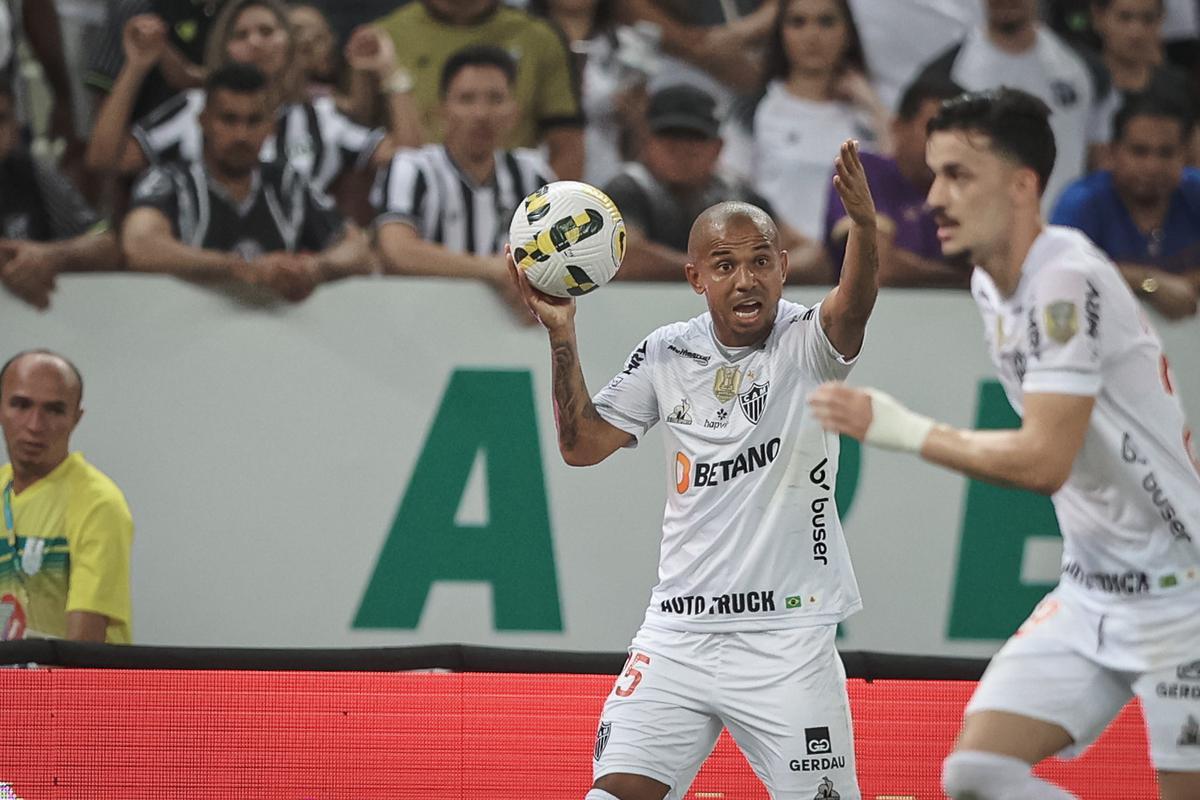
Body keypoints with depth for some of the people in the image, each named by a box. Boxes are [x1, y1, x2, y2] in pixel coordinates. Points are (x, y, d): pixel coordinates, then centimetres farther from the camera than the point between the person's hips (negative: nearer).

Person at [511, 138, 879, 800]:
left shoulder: (806, 343, -5)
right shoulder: (666, 355, 6)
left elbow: (853, 305, -27)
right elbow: (581, 444, 8)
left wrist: (864, 224, -47)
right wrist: (561, 334, -2)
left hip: (788, 635, -3)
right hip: (678, 631, 3)